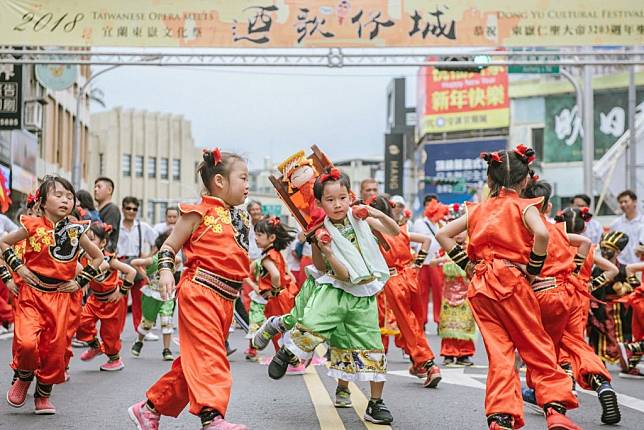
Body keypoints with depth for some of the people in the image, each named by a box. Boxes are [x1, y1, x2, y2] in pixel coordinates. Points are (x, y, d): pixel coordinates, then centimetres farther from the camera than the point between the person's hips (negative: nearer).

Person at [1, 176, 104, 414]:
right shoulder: (33, 226, -3)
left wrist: (81, 281, 6)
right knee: (27, 342, -20)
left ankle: (43, 395, 22)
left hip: (62, 296, 2)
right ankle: (24, 378, 11)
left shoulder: (76, 230, 3)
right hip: (32, 293, -2)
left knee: (56, 348, 3)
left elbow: (97, 256, 15)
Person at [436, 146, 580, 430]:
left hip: (480, 286, 4)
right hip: (512, 281, -4)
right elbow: (541, 234, -20)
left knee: (499, 352, 6)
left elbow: (442, 234, 12)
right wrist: (533, 269, -8)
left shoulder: (478, 209, 13)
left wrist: (466, 264, 12)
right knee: (537, 347, 6)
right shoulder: (524, 207, 0)